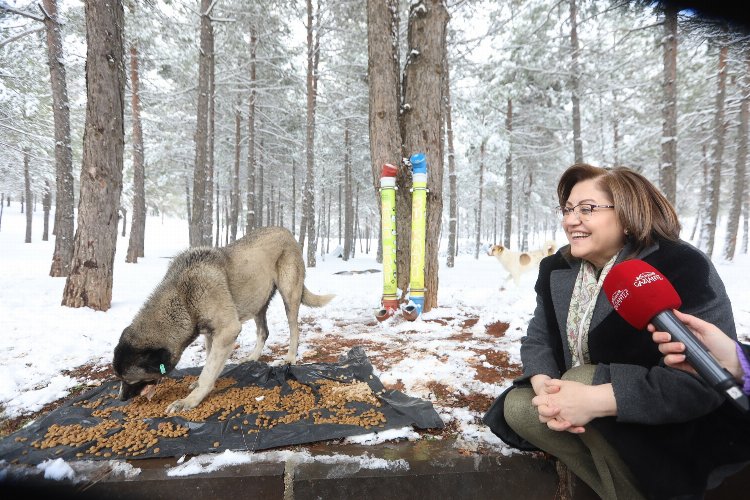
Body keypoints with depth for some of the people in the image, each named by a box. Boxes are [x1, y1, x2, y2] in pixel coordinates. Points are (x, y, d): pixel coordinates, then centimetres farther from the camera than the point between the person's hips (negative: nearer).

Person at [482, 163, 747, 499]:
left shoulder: (682, 266, -22)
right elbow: (538, 340, -1)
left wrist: (597, 400, -40)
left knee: (585, 379, -31)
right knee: (517, 406, -10)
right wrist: (544, 386, -25)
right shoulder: (556, 269, -2)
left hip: (677, 431, -6)